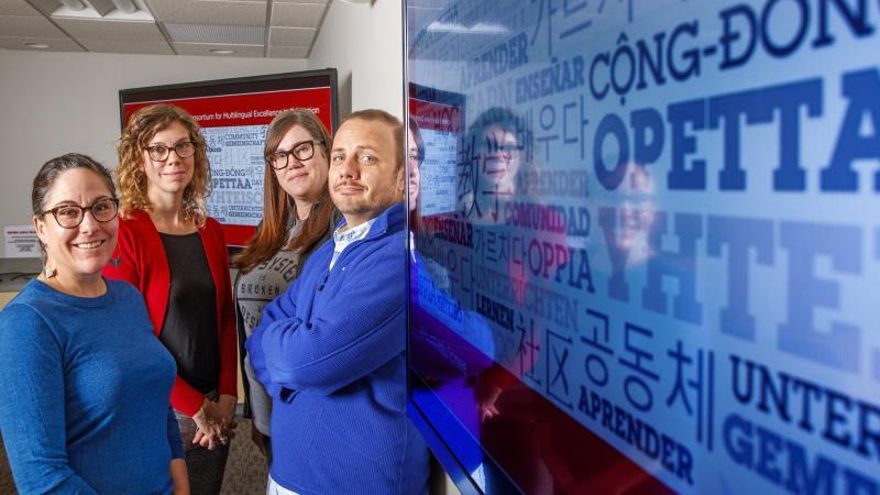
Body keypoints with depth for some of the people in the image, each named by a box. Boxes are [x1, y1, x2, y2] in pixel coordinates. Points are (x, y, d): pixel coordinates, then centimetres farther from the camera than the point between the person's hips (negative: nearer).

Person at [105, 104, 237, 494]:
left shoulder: (211, 231, 6)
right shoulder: (123, 232, -12)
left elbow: (225, 319, 8)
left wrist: (226, 397, -3)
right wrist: (196, 406, -12)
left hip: (214, 411, 5)